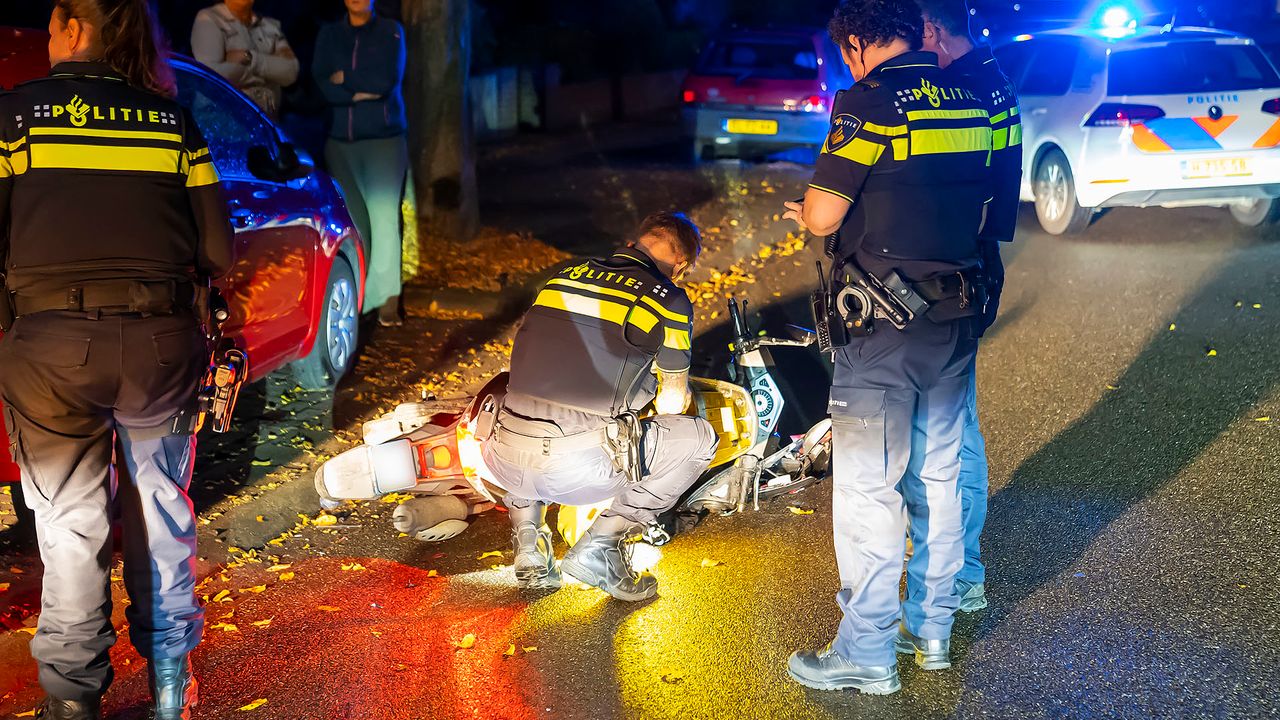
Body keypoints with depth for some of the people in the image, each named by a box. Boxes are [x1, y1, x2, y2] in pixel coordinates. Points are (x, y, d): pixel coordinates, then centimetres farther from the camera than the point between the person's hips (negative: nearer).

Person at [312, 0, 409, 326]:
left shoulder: (391, 31, 3)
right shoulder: (328, 34, 10)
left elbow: (388, 81, -10)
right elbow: (322, 83, -2)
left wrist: (346, 78, -3)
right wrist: (363, 91, -12)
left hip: (384, 138, -3)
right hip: (339, 141, 3)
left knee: (384, 213, -12)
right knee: (350, 218, 2)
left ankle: (388, 298, -15)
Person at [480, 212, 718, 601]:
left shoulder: (565, 275, 18)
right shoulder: (668, 298, 4)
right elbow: (673, 402, 15)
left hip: (507, 463, 5)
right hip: (579, 471, -5)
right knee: (698, 436, 14)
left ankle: (526, 537, 20)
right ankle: (600, 545, 5)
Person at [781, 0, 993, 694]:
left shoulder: (870, 103, -14)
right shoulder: (971, 103, 8)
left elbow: (823, 215, -17)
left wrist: (800, 212, 6)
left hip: (884, 328, -7)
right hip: (956, 321, 8)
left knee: (866, 487, 1)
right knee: (938, 475, 16)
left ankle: (867, 651, 8)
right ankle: (932, 628, 28)